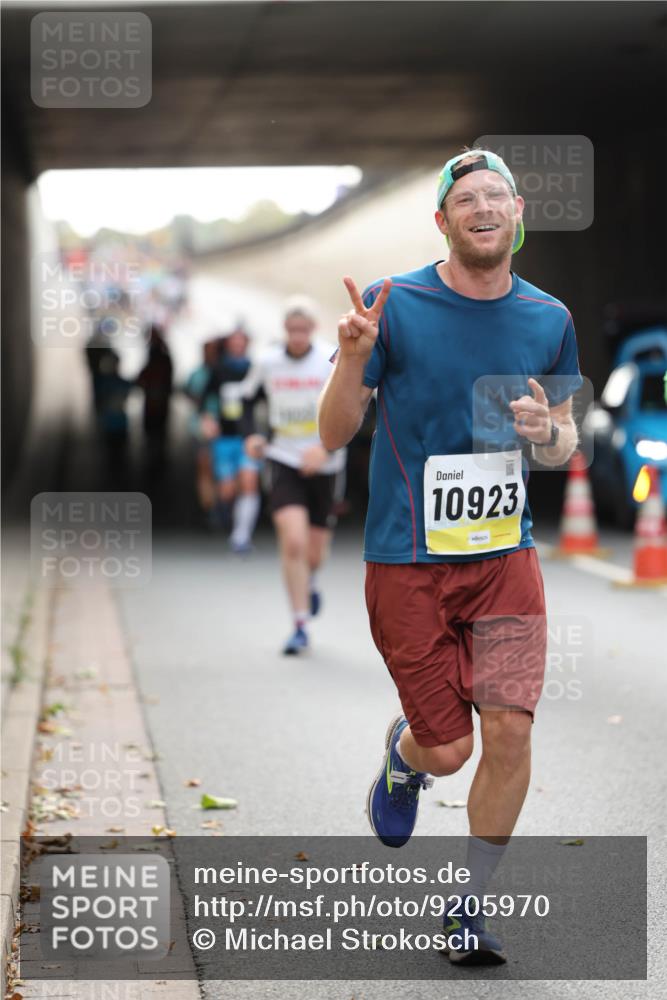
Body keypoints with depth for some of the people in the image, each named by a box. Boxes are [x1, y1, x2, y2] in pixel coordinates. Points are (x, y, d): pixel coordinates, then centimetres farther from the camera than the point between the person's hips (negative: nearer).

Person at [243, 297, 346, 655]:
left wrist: (326, 448, -23)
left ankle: (310, 581, 48)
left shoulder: (333, 363, -7)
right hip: (284, 461, 0)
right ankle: (300, 627, -10)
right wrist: (250, 435, 2)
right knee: (293, 543, -19)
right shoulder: (268, 364, 0)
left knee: (314, 553, 8)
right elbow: (248, 399, 18)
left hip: (323, 466, 0)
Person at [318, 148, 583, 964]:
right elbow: (334, 436, -5)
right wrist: (354, 356, -24)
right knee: (447, 749, -1)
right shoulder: (394, 304, -7)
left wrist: (549, 433, -9)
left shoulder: (548, 320, 4)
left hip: (505, 555, 3)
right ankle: (402, 755, 39)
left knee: (509, 730, -10)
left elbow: (565, 441, 16)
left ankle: (470, 905, 10)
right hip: (406, 562, -2)